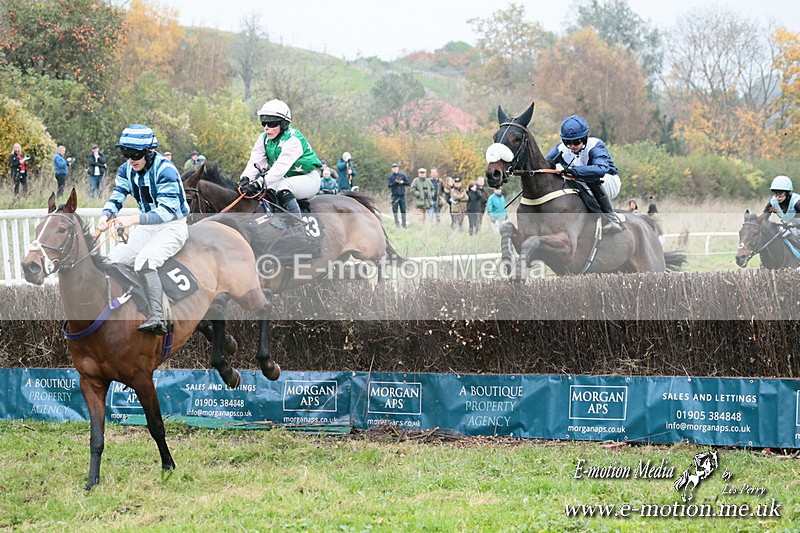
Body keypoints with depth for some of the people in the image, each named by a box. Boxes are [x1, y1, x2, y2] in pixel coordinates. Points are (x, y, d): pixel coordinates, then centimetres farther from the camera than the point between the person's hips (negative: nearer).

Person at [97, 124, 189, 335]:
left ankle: (157, 319, -37)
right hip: (147, 227, 8)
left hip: (172, 227, -8)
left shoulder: (165, 170, -22)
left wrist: (134, 219, -41)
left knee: (144, 260, -32)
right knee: (114, 260, -7)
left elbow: (166, 211, -29)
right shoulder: (127, 170, 0)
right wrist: (105, 216, -25)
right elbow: (116, 198, 0)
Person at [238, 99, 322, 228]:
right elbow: (255, 161, -12)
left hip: (308, 179, -8)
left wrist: (259, 183, -47)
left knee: (283, 188, -36)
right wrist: (245, 179, -33)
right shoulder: (264, 138, -1)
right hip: (286, 179, 8)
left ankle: (297, 224, -31)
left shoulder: (293, 140, -26)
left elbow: (280, 167, -36)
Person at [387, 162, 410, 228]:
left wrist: (403, 182, -11)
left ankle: (404, 224, 5)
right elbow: (389, 185, -7)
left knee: (403, 210, 1)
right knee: (395, 210, -5)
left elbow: (408, 183, 7)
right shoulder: (390, 177, 5)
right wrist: (396, 182, -19)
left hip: (402, 195, 1)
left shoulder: (403, 175, 9)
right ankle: (396, 223, 1)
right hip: (395, 195, -1)